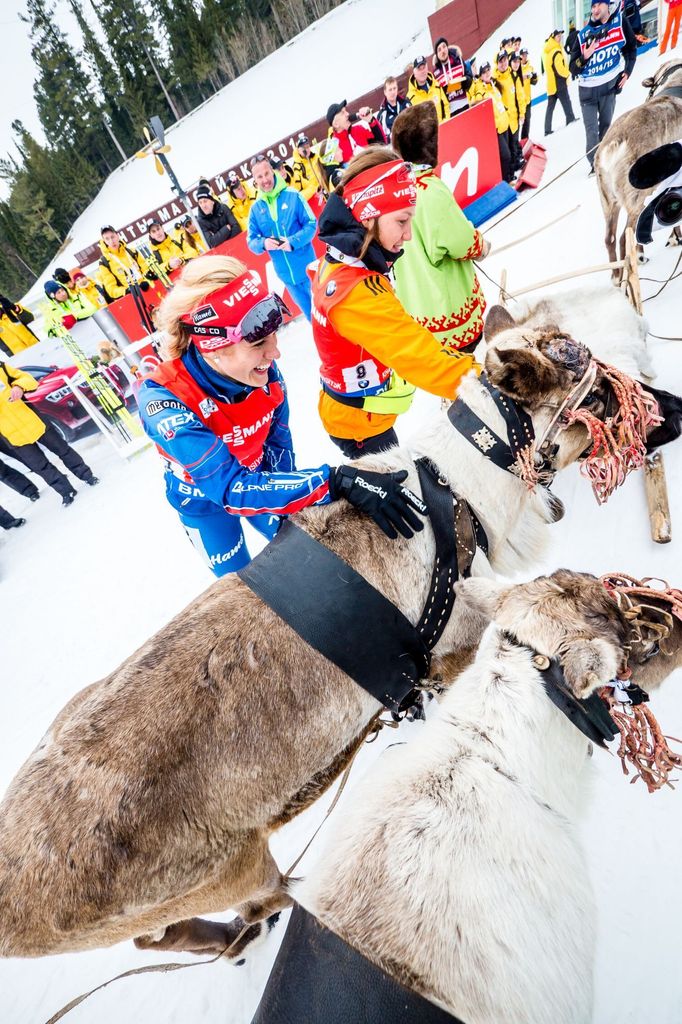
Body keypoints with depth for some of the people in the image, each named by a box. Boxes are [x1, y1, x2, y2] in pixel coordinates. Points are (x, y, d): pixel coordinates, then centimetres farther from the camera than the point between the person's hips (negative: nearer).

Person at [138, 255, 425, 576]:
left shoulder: (262, 368, -25)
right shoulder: (163, 400, -37)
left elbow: (278, 441, -10)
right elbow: (231, 488, -44)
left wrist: (288, 508, -13)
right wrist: (337, 481, -52)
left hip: (256, 475, 3)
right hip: (203, 500, -2)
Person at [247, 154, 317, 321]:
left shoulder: (293, 196, -6)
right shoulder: (255, 208, 2)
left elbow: (311, 224, -7)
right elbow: (251, 241, 3)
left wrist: (293, 241, -22)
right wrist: (263, 243, -19)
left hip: (307, 266, -3)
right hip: (285, 272, 3)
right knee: (308, 311, 15)